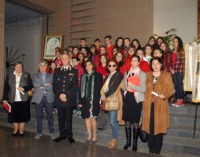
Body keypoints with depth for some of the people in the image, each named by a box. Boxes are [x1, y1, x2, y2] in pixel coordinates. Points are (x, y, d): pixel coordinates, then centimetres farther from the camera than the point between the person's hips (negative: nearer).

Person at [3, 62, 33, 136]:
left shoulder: (26, 75, 5)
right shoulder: (10, 75, 6)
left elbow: (30, 85, 0)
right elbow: (6, 88, 4)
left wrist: (23, 88, -18)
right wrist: (5, 99, 0)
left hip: (23, 100, -1)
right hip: (13, 100, 1)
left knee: (23, 116, 5)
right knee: (14, 116, 7)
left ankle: (21, 130, 20)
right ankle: (15, 129, 26)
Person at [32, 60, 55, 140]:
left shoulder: (51, 76, 11)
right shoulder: (35, 76, 12)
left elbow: (52, 86, -3)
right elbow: (35, 84, -7)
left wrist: (42, 87, -8)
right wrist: (46, 84, -10)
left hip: (49, 98, 0)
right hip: (39, 98, 1)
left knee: (50, 115, 2)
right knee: (39, 116, 4)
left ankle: (51, 132, 13)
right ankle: (39, 132, 17)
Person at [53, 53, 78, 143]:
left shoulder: (74, 71, 6)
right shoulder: (57, 71, 14)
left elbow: (75, 85, -2)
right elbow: (54, 84, 8)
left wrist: (66, 95, -11)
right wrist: (59, 94, -8)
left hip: (69, 99, -2)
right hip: (59, 98, 3)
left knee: (69, 118, 3)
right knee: (61, 118, 8)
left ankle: (69, 135, 15)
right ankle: (62, 135, 20)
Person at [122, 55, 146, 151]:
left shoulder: (142, 74, -1)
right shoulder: (127, 73, 14)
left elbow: (143, 89, -8)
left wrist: (132, 86, -11)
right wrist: (126, 88, 0)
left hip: (136, 99, -3)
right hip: (127, 98, 4)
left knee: (135, 122, 1)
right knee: (127, 121, 6)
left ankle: (134, 143, 16)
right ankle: (128, 141, 21)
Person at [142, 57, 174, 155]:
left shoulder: (166, 75, 5)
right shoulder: (147, 75, 13)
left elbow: (171, 89, 1)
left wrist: (165, 95, -17)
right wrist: (144, 100, 5)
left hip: (160, 105, -2)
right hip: (148, 105, 2)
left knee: (159, 125, 0)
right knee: (149, 125, 3)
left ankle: (157, 148, 15)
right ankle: (151, 147, 17)